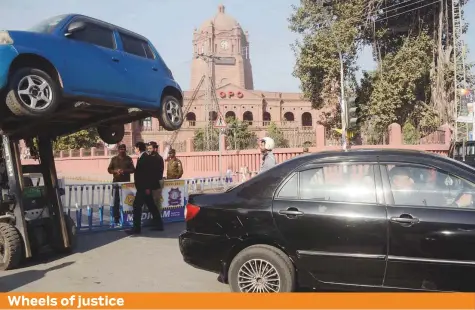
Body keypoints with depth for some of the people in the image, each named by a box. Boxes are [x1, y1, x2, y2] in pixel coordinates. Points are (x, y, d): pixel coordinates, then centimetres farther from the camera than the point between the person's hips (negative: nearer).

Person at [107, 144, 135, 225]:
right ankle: (116, 217, 4)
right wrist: (116, 171, -13)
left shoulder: (129, 159, 6)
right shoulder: (114, 159, 6)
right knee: (116, 200, -1)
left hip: (126, 182, 0)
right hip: (116, 182, 0)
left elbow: (132, 169, 1)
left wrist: (125, 171, -16)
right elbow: (109, 169, 7)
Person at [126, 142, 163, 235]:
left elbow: (149, 173, -21)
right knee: (151, 206, 12)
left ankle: (137, 228, -3)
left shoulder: (145, 158, -16)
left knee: (137, 206, -7)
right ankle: (159, 225, 18)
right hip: (144, 187, 10)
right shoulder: (146, 158, 13)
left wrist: (147, 188, -22)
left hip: (144, 187, -10)